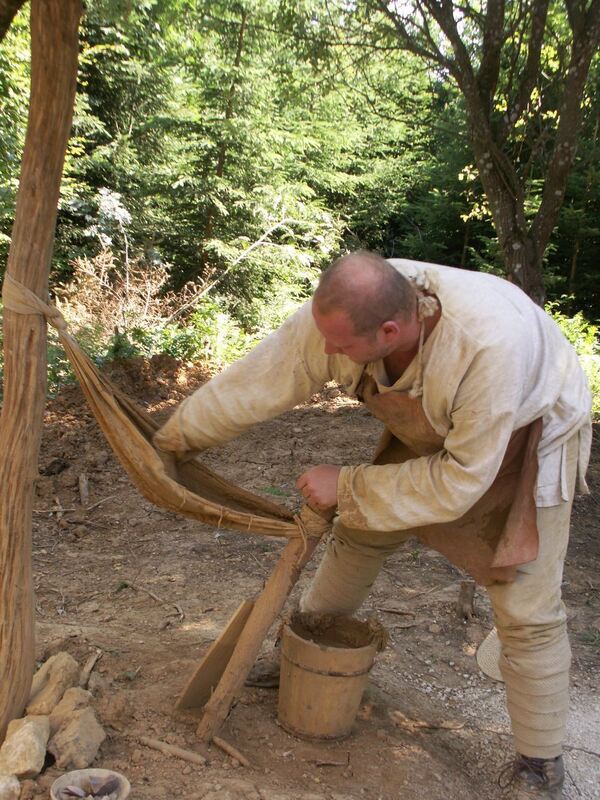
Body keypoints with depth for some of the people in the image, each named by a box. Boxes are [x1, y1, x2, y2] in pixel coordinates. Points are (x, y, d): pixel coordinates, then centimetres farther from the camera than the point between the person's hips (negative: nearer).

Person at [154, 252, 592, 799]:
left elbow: (460, 481, -33)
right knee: (359, 534, 11)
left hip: (526, 436, -5)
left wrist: (347, 486, -25)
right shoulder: (338, 313, -29)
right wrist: (177, 436, -3)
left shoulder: (489, 345, -44)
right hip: (433, 431, 5)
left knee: (526, 609, -8)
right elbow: (256, 382, -15)